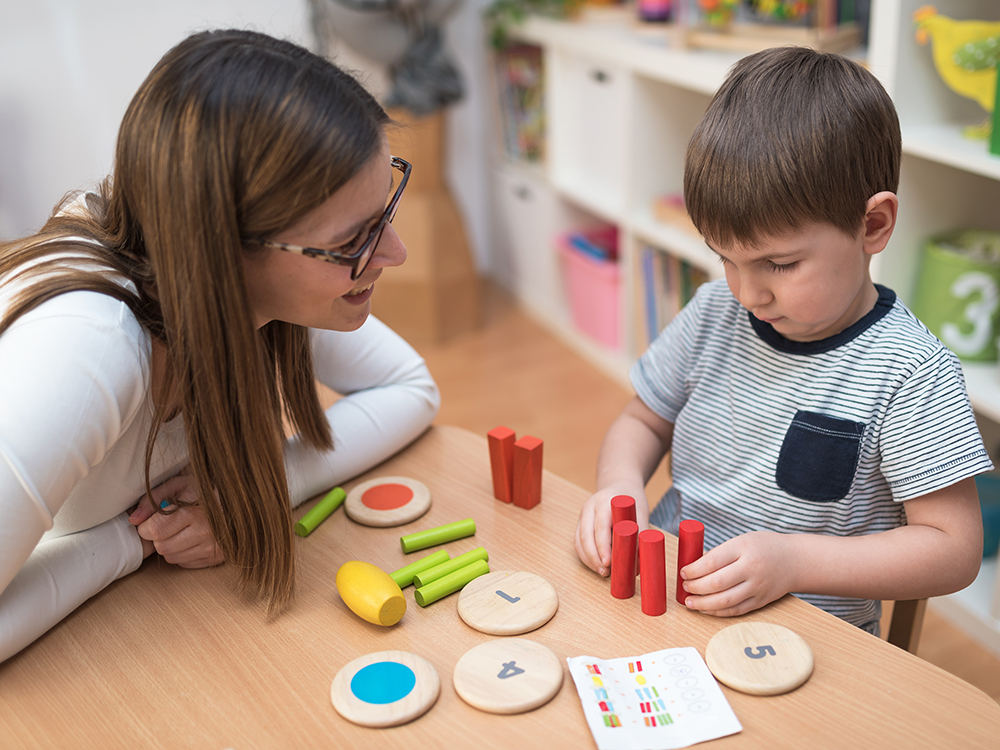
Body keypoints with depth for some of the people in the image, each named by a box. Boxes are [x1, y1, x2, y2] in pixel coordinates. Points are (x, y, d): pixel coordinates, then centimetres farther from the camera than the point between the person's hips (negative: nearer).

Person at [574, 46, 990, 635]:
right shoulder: (714, 314, 1)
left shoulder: (909, 373, -14)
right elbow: (644, 420, 15)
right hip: (663, 598, 3)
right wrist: (621, 482, -8)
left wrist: (793, 560, -23)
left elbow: (954, 548, -12)